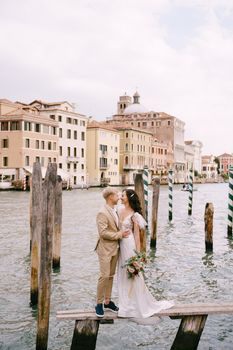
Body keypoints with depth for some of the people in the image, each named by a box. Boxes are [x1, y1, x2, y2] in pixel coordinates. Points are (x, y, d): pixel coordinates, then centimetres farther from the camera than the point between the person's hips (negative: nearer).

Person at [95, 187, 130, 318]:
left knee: (111, 276, 13)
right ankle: (99, 304, 7)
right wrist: (119, 235, -18)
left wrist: (122, 233, 6)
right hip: (106, 249, -8)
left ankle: (107, 302, 23)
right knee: (104, 276, -5)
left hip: (115, 249, 8)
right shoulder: (102, 213, -16)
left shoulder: (115, 211, 10)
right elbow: (103, 233, -21)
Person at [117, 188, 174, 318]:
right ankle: (127, 303, 26)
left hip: (130, 244, -7)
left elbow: (137, 234, -11)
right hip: (121, 244, 7)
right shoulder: (121, 211, 8)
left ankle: (140, 304, 15)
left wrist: (138, 252, -12)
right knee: (123, 274, 13)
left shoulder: (134, 215, -12)